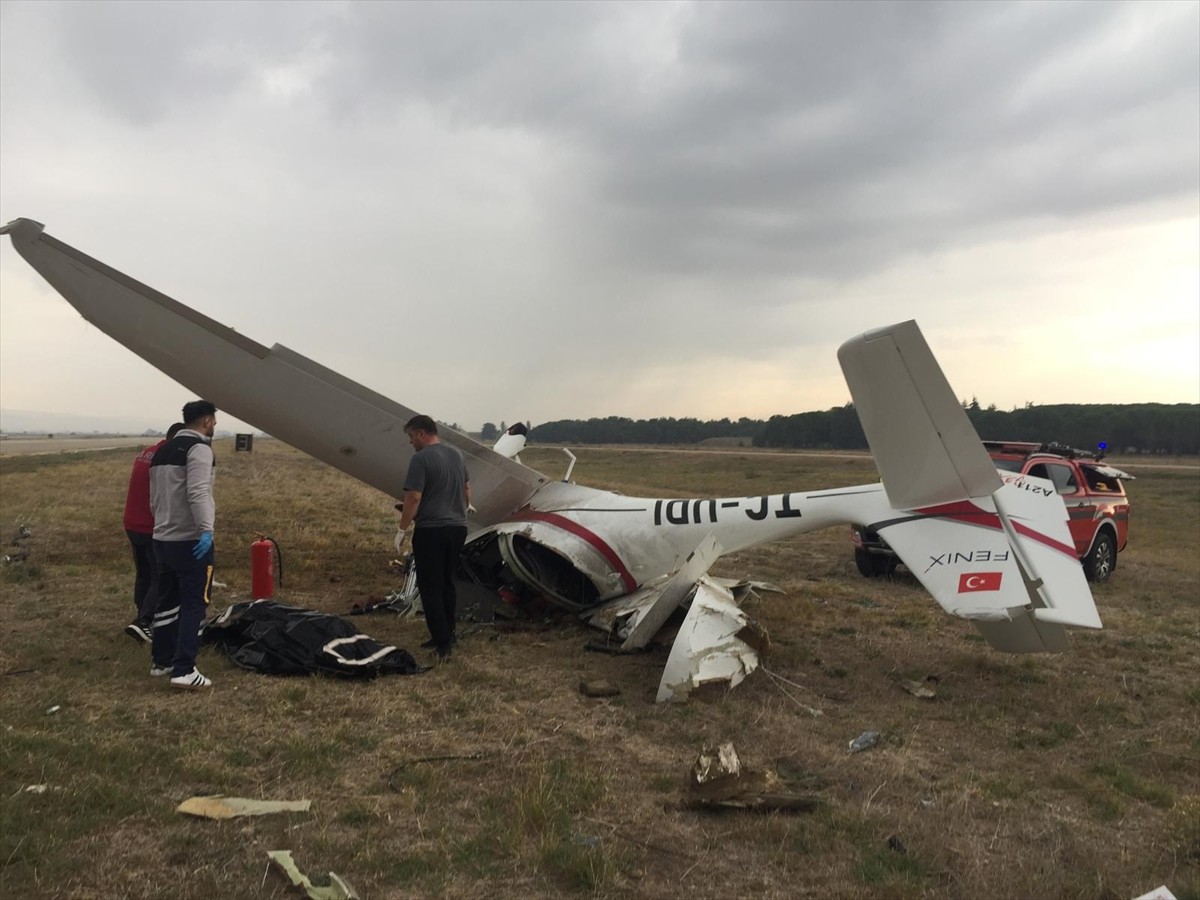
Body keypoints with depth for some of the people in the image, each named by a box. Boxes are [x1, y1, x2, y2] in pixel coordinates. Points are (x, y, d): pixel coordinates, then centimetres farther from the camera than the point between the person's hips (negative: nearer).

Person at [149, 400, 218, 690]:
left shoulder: (162, 451, 16)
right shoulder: (199, 448, -12)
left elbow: (154, 497, 22)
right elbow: (198, 493, -26)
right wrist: (206, 529, -31)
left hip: (162, 538, 9)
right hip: (191, 540, -9)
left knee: (167, 601, 18)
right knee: (194, 604, -5)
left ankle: (161, 660, 27)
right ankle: (184, 670, -9)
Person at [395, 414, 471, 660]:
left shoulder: (421, 458, -14)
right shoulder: (456, 454, 10)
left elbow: (414, 497, -18)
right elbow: (467, 489, 18)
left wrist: (402, 530, -10)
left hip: (430, 530, -8)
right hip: (457, 528, 8)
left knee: (430, 587, -1)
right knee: (447, 582, 17)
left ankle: (442, 643, -3)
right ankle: (447, 634, 24)